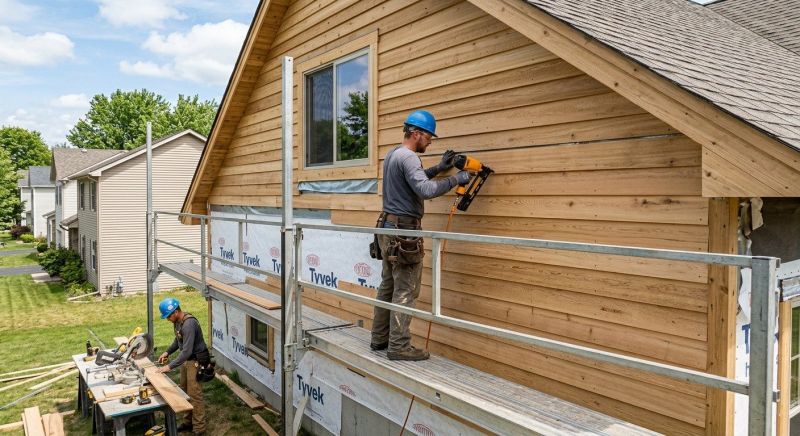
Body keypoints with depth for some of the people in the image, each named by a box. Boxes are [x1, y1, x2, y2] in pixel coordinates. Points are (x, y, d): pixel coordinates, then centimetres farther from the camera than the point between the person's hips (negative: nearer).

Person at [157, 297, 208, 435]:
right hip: (186, 360, 10)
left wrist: (170, 366, -28)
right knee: (185, 393, 17)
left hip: (196, 361, -10)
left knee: (195, 395, -4)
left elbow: (187, 351, -31)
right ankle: (188, 422, 31)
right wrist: (167, 352, 10)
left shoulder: (189, 324, -28)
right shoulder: (178, 321, 2)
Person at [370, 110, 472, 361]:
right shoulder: (408, 157, -15)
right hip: (404, 230, -10)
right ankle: (399, 347, 0)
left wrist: (439, 168, 21)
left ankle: (380, 338, 22)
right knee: (405, 291, -5)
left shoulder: (392, 155, 16)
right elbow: (426, 190, -28)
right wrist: (455, 179, -17)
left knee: (388, 286, 14)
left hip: (388, 227, 10)